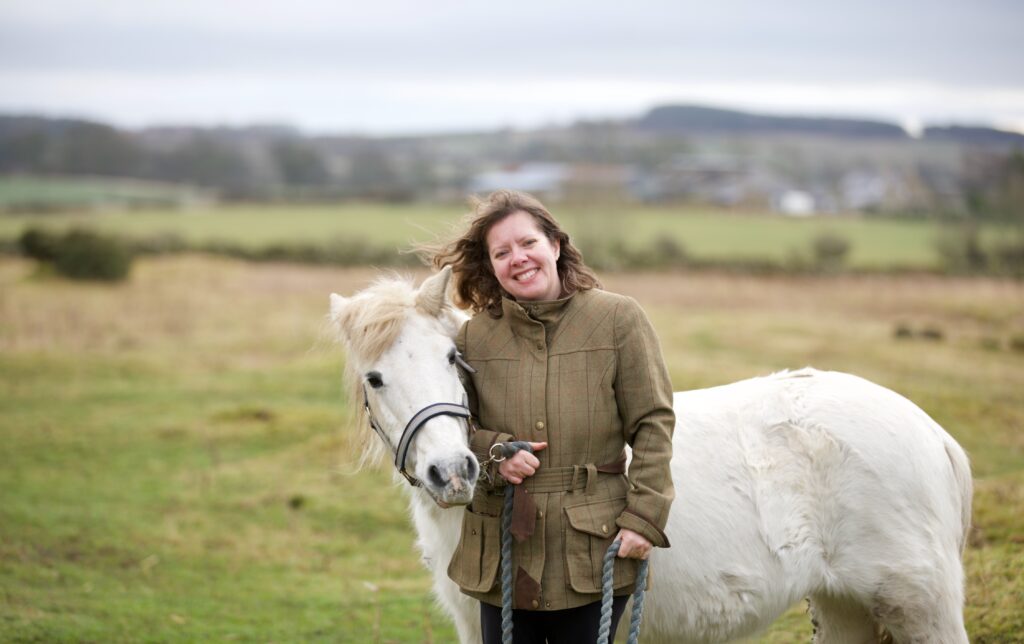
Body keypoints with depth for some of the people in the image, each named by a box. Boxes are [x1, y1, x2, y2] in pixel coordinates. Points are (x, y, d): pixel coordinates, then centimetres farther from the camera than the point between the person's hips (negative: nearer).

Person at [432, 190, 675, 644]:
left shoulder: (619, 318, -2)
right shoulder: (473, 337, 5)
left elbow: (653, 426, -3)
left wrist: (643, 518, -10)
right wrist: (490, 453, -8)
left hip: (593, 552, -2)